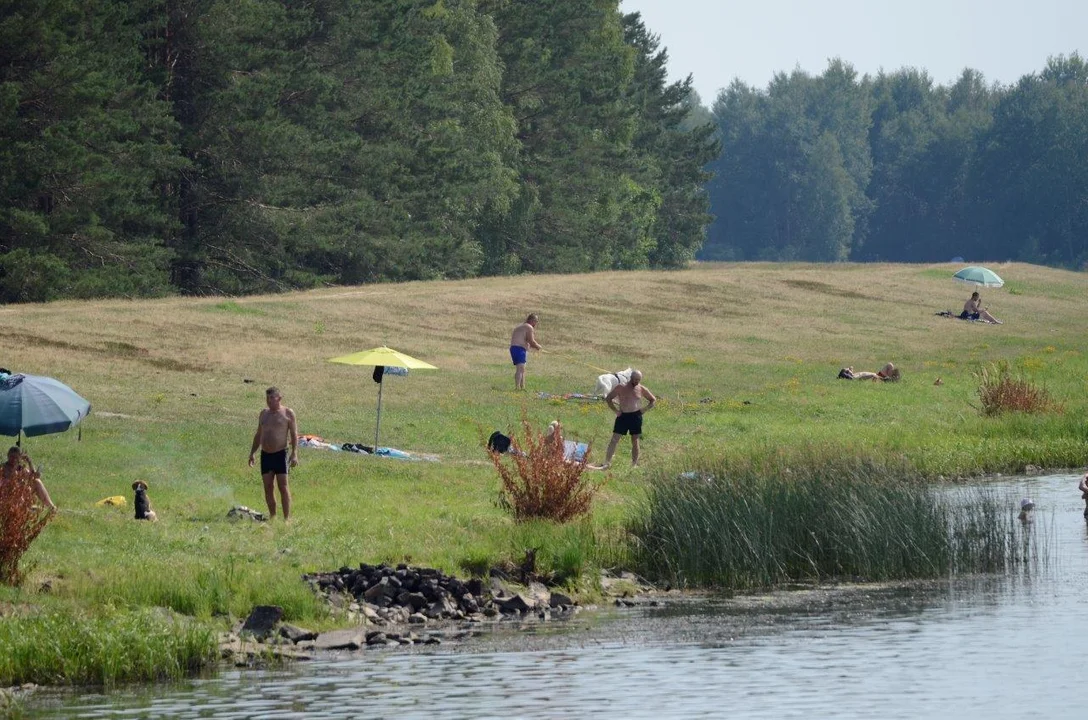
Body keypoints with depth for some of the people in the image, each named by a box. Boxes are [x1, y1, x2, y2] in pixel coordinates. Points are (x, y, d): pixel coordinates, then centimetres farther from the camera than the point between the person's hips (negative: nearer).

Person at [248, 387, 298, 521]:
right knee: (268, 487, 4)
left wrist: (294, 454, -13)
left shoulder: (288, 413, -1)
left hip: (280, 454, -5)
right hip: (265, 454, 5)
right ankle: (272, 515, 10)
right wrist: (252, 452, 17)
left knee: (283, 486, -8)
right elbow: (258, 435, 22)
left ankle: (287, 517, -8)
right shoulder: (264, 413, 15)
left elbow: (294, 435, -4)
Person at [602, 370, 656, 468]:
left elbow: (653, 400, 17)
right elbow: (608, 398, 5)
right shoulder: (621, 388, -1)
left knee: (635, 441, 7)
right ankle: (607, 462, -6)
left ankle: (634, 464, 15)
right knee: (614, 440, -6)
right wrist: (616, 410, -3)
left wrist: (645, 410, 3)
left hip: (636, 416, 1)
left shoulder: (641, 389, 5)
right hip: (623, 416, -1)